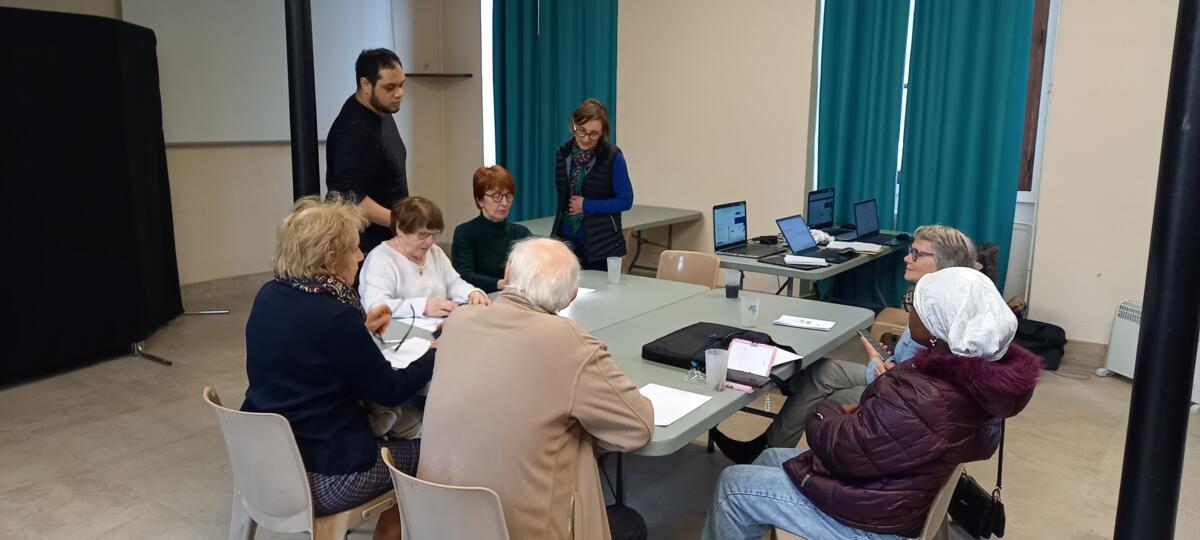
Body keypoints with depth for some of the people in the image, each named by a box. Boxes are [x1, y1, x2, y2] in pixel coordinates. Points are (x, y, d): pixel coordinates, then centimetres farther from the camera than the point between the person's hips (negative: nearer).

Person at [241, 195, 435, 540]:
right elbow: (389, 391, -13)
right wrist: (440, 354, 0)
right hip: (319, 477, -8)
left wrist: (360, 329, 16)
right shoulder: (336, 315, -23)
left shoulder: (269, 296, -1)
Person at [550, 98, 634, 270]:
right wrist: (555, 234, 15)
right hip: (567, 239, 4)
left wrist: (586, 205, -12)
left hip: (601, 243, -4)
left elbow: (625, 201, -8)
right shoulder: (563, 153, 4)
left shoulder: (613, 156, -10)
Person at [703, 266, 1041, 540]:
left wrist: (826, 413, -5)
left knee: (732, 485, 2)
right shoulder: (984, 375, -9)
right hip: (899, 492, 9)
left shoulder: (920, 400, -37)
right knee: (770, 458, 23)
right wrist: (855, 415, -3)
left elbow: (843, 449, -25)